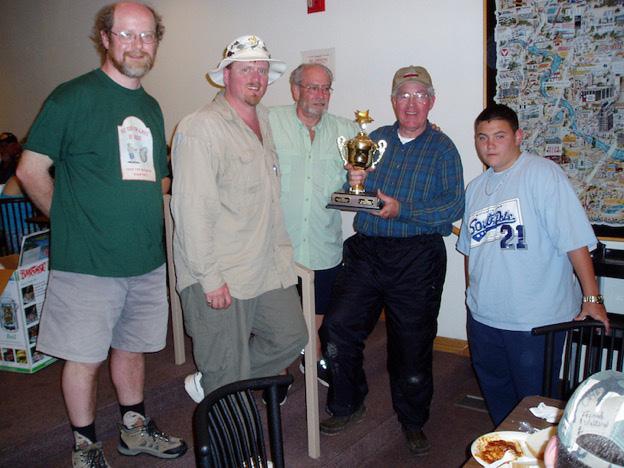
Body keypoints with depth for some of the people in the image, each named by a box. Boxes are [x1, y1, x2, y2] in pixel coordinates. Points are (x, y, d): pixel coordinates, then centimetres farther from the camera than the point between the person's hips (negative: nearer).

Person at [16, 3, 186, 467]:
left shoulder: (151, 107, 11)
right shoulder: (73, 97, -8)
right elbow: (31, 171, -7)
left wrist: (142, 212, 8)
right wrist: (73, 220, -4)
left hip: (147, 260, 6)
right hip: (87, 263, -5)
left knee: (131, 346, 19)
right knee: (84, 357, 7)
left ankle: (135, 427, 37)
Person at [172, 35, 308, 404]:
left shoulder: (265, 121, 13)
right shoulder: (201, 128, -14)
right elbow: (192, 209, -20)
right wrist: (210, 278, -21)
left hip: (270, 268, 8)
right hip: (221, 278, -8)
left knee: (292, 337, 17)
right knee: (228, 375, 4)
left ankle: (207, 383, 33)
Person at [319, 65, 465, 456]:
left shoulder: (442, 147, 1)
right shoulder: (376, 139, 12)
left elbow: (454, 206, -11)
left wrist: (403, 210, -21)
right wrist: (355, 182, -11)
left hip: (416, 260, -3)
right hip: (366, 252, 3)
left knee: (413, 343, 7)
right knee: (337, 329, -4)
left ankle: (413, 421, 30)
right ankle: (349, 406, 20)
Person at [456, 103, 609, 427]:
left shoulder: (542, 173, -11)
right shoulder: (475, 188, 11)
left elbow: (575, 239, -15)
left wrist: (592, 298, -17)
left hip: (536, 319, -7)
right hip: (483, 316, 7)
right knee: (495, 392, 21)